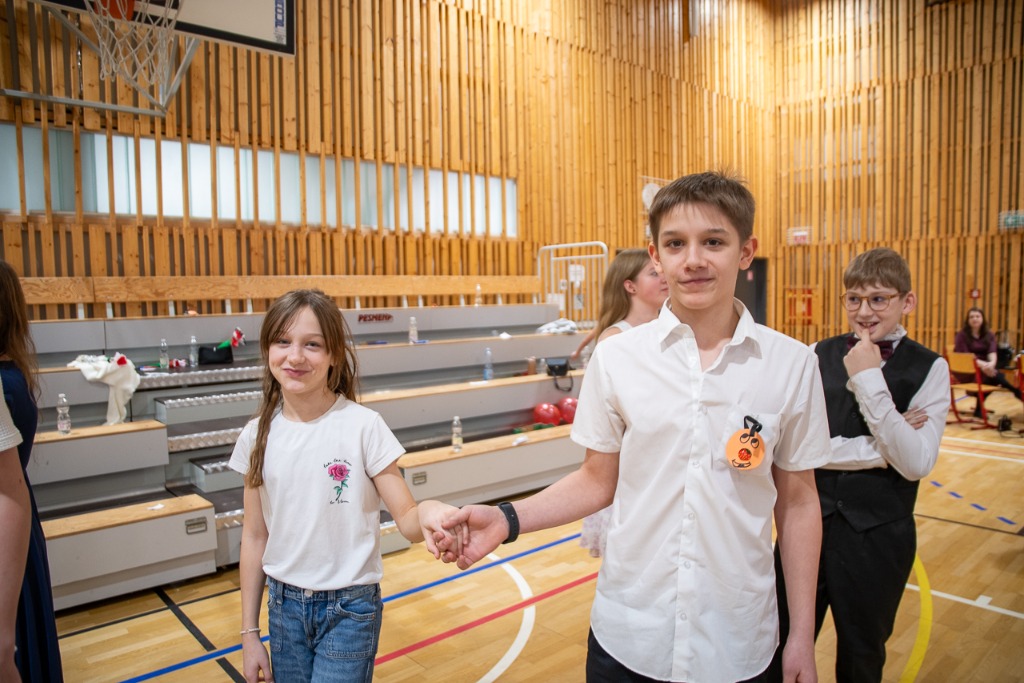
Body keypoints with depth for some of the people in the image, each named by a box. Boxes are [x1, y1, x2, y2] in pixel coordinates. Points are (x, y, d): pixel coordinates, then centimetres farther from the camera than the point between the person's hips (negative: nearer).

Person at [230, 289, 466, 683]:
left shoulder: (363, 426, -16)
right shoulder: (258, 436, -5)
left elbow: (406, 519, -14)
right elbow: (255, 536, 3)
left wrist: (427, 513, -37)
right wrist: (249, 633, 7)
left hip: (349, 608, -3)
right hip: (284, 605, 4)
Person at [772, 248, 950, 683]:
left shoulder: (928, 369, -6)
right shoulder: (818, 357, -5)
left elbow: (916, 464, -16)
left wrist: (870, 382, -21)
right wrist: (879, 448, -18)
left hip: (878, 534, 0)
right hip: (809, 523, 0)